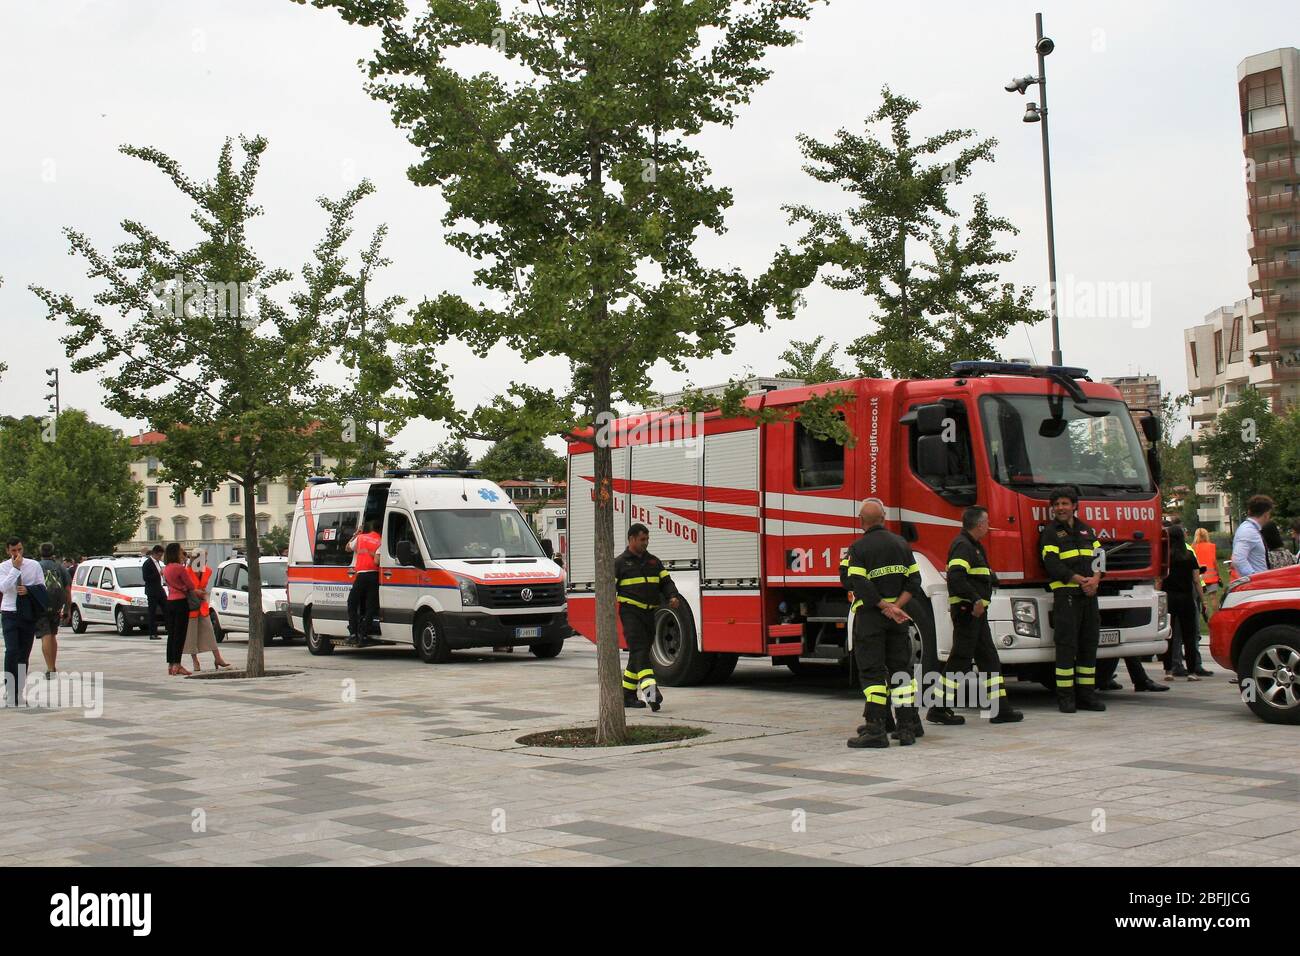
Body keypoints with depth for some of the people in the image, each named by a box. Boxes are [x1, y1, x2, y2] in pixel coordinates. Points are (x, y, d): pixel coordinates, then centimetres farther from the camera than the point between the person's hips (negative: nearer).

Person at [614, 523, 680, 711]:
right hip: (631, 613, -6)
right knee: (639, 650, -19)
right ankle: (650, 689, -34)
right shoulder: (620, 563, 1)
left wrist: (673, 597, -9)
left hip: (649, 614, 6)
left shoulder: (654, 561, 17)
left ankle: (627, 695, 18)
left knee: (641, 653, 9)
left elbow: (666, 581, 12)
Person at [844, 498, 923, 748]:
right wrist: (896, 607, -6)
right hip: (898, 618, 5)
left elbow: (861, 586, -17)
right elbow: (914, 580, 3)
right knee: (901, 669, 11)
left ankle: (875, 729, -8)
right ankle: (908, 727, 13)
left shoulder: (858, 548, -9)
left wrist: (888, 608, -12)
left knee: (872, 671, -3)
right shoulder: (901, 544, 8)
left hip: (869, 616, -5)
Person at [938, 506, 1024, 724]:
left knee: (988, 659, 11)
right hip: (967, 611, -11)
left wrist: (991, 577, 10)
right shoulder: (962, 546, -14)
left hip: (976, 613, 11)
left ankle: (999, 708, 14)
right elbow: (955, 577, -27)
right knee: (960, 659, -7)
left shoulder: (974, 546, 19)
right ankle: (939, 710, -3)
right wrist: (976, 600, -26)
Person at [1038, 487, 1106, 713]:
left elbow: (1099, 557, 12)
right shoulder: (1050, 533, 0)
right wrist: (1079, 580, -17)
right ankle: (1065, 697, -6)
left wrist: (1095, 578, -8)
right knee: (1067, 643, -8)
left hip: (1089, 593, 6)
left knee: (1089, 642, 6)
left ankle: (1086, 694, 12)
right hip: (1065, 594, -6)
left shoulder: (1086, 530, 17)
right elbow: (1052, 565, -11)